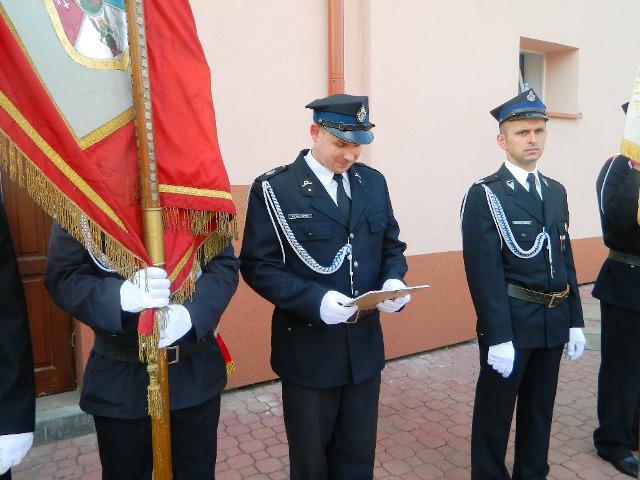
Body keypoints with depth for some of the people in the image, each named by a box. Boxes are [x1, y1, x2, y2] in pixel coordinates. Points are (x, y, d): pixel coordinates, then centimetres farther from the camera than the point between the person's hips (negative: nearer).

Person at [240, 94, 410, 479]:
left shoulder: (374, 182, 5)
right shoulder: (274, 188, -11)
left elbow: (392, 246, 11)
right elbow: (258, 266, -13)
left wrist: (393, 281, -11)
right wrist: (316, 299, -27)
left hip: (365, 346, 4)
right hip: (308, 350, -4)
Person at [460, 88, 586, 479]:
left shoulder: (556, 192, 10)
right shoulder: (485, 195, -11)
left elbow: (565, 259, 12)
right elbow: (485, 272, -17)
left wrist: (575, 322, 11)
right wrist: (498, 337, -19)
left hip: (554, 321, 7)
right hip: (511, 322, -6)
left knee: (540, 409, 20)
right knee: (495, 413, 9)